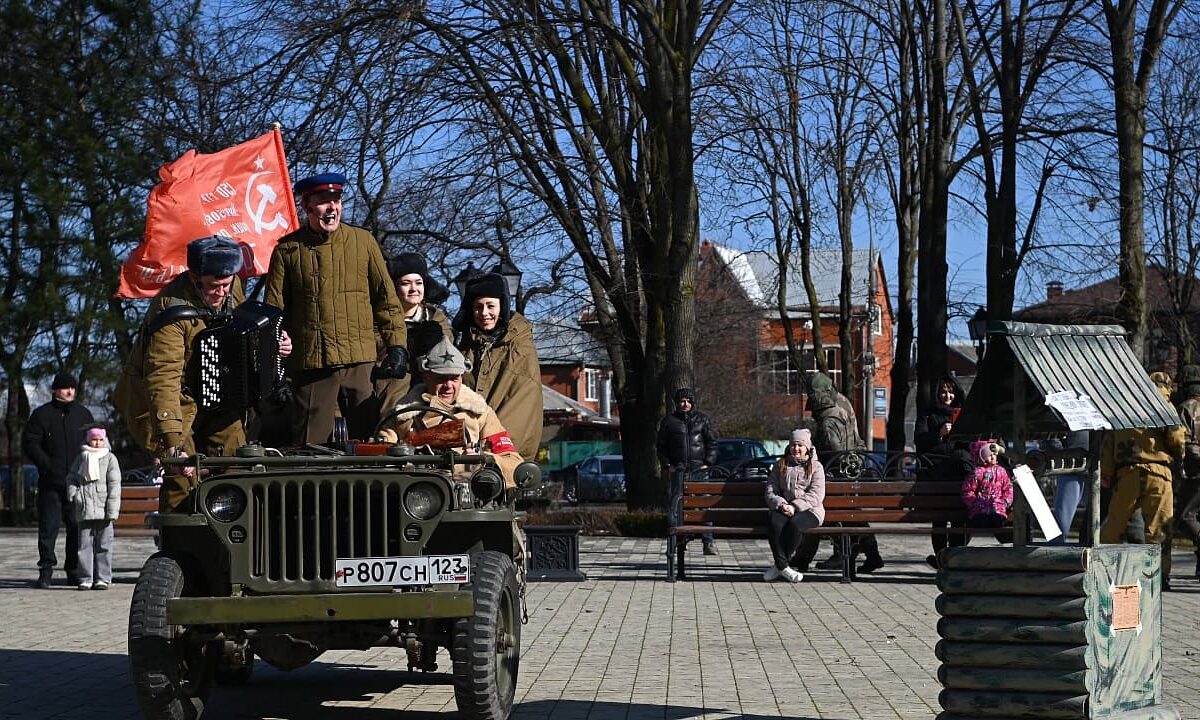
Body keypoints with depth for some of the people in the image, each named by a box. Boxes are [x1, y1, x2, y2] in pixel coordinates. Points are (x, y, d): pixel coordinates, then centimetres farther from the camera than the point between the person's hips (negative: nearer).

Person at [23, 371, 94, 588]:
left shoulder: (83, 414, 13)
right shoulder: (42, 414, 4)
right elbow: (29, 443, -1)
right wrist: (47, 466, -11)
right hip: (51, 482, -3)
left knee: (78, 527, 3)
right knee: (48, 526, -2)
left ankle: (74, 571, 11)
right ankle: (46, 570, 3)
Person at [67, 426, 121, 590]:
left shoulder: (110, 459, 4)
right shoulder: (81, 458, 12)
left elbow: (114, 485, -1)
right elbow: (72, 478, 17)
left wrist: (113, 510, -7)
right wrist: (73, 493, -4)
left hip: (103, 511, -2)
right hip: (84, 510, 2)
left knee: (103, 546, 1)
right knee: (85, 544, 3)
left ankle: (103, 578, 6)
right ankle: (85, 578, 7)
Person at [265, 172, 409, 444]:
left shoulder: (363, 241, 9)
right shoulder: (287, 250, 6)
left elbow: (387, 299, 11)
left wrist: (397, 346, 3)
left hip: (360, 363, 1)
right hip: (310, 365, -1)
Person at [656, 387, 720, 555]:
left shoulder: (703, 419, 10)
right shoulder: (669, 421, 10)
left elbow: (712, 443, 10)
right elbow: (660, 446, 14)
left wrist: (707, 464, -1)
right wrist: (668, 465, 2)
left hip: (699, 469, 0)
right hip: (677, 471, 0)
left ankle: (708, 541, -6)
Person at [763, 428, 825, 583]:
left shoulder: (815, 466, 9)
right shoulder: (780, 466, 18)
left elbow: (816, 495, -5)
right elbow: (770, 492, 9)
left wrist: (795, 506, -18)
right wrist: (781, 505, -13)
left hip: (808, 510, -2)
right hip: (783, 509, 2)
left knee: (795, 524, -36)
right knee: (775, 524, -33)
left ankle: (779, 565, -21)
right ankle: (784, 567, -30)